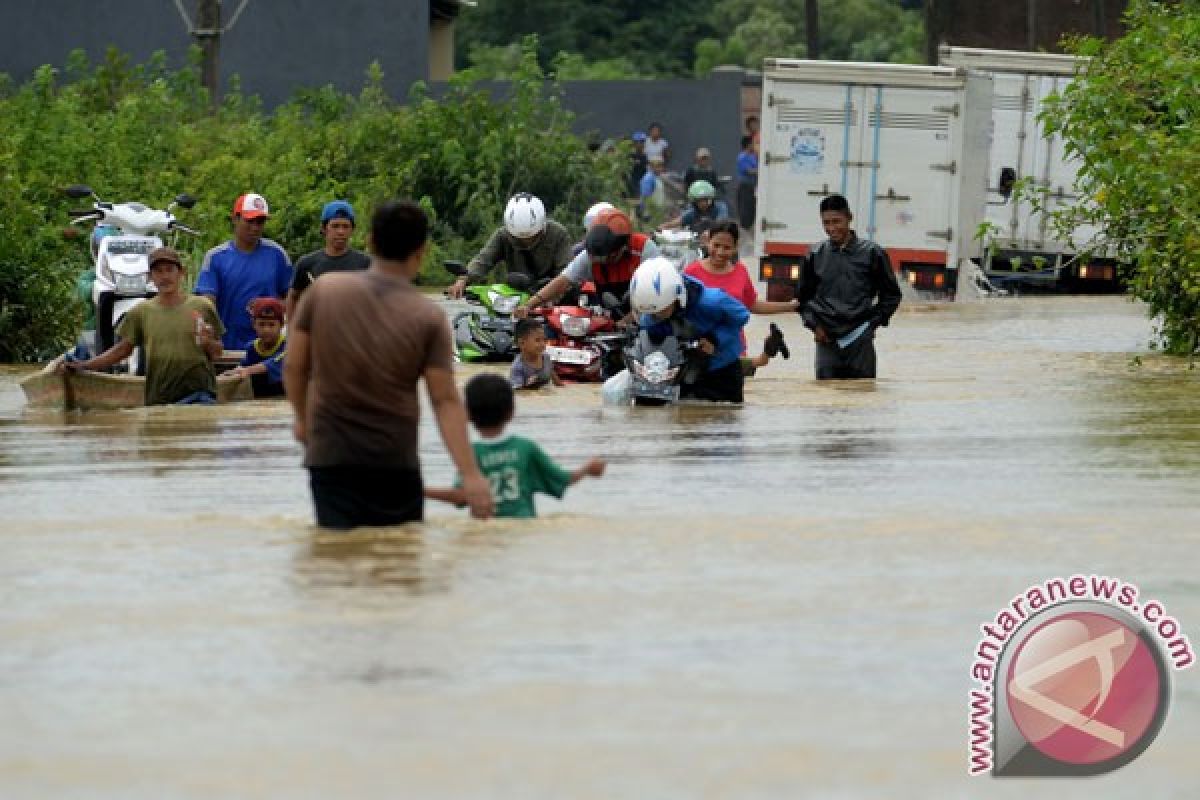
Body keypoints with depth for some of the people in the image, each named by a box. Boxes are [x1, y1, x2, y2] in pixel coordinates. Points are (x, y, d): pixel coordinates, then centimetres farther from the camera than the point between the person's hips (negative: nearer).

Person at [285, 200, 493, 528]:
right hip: (395, 463, -1)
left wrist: (302, 418, 22)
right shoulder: (428, 317, -6)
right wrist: (470, 475, -11)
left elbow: (294, 367, 3)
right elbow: (445, 401, -11)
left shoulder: (323, 290, -3)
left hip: (330, 456, 1)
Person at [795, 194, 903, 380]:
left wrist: (873, 322, -1)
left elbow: (891, 295, 8)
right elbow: (803, 296, 17)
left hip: (860, 342, -2)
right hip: (827, 341, 2)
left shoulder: (872, 253, 0)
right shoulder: (816, 256, 6)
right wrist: (814, 324, 3)